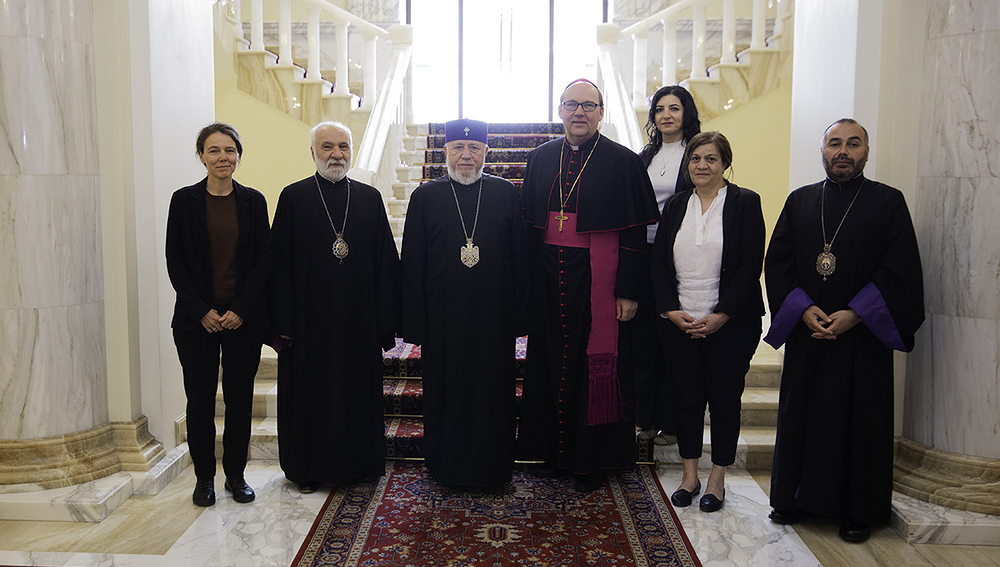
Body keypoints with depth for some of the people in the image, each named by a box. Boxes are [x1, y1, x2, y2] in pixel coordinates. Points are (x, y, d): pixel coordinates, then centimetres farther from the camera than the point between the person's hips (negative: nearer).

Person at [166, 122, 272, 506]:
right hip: (196, 319, -1)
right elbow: (175, 261, -1)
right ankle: (204, 477, 20)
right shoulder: (184, 200, 1)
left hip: (244, 317, 1)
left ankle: (235, 474, 22)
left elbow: (263, 259, 1)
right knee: (200, 400, 6)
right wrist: (202, 311, -9)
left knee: (239, 399, 7)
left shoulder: (253, 201, 4)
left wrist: (241, 310, -9)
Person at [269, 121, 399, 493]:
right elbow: (280, 266, -2)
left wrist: (385, 322, -1)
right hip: (309, 319, -2)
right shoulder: (293, 198, 1)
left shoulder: (370, 198, 6)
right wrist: (283, 324, -8)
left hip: (358, 320, 2)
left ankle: (355, 465, 25)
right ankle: (308, 469, 23)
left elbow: (385, 263, 4)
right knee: (309, 391, 7)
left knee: (358, 390, 9)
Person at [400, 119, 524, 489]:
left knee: (493, 393, 8)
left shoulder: (506, 193, 5)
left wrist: (519, 313, 0)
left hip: (494, 317, 0)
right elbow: (412, 264, 2)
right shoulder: (426, 197, 4)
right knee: (446, 393, 9)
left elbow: (520, 256, 5)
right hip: (443, 317, 0)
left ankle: (492, 469, 24)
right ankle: (449, 468, 26)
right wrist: (415, 324, -3)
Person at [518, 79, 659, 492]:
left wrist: (628, 291, -11)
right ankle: (555, 450, 26)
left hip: (598, 279, -4)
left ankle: (594, 459, 18)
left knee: (596, 365, 3)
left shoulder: (623, 162, -4)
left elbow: (634, 232, -7)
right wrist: (526, 282, 5)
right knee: (551, 361, 11)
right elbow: (528, 225, 11)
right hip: (549, 279, 4)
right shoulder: (540, 159, 8)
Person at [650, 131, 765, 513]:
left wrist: (721, 316, -14)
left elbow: (751, 265, -8)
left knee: (724, 400, 5)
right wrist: (670, 310, -5)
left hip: (730, 322, -3)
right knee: (686, 398, 8)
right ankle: (690, 476, 22)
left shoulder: (745, 203, -2)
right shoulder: (675, 206, 10)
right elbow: (659, 263, 8)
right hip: (679, 322, 3)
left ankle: (717, 480, 20)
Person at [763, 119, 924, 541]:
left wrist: (852, 315, -15)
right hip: (806, 332, 2)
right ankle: (794, 499, 21)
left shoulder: (889, 202, 1)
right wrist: (804, 309, -10)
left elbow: (900, 271, -5)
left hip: (862, 337, -2)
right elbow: (776, 262, 4)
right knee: (801, 413, 7)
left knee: (859, 420, 3)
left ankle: (857, 511, 16)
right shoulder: (799, 201, 9)